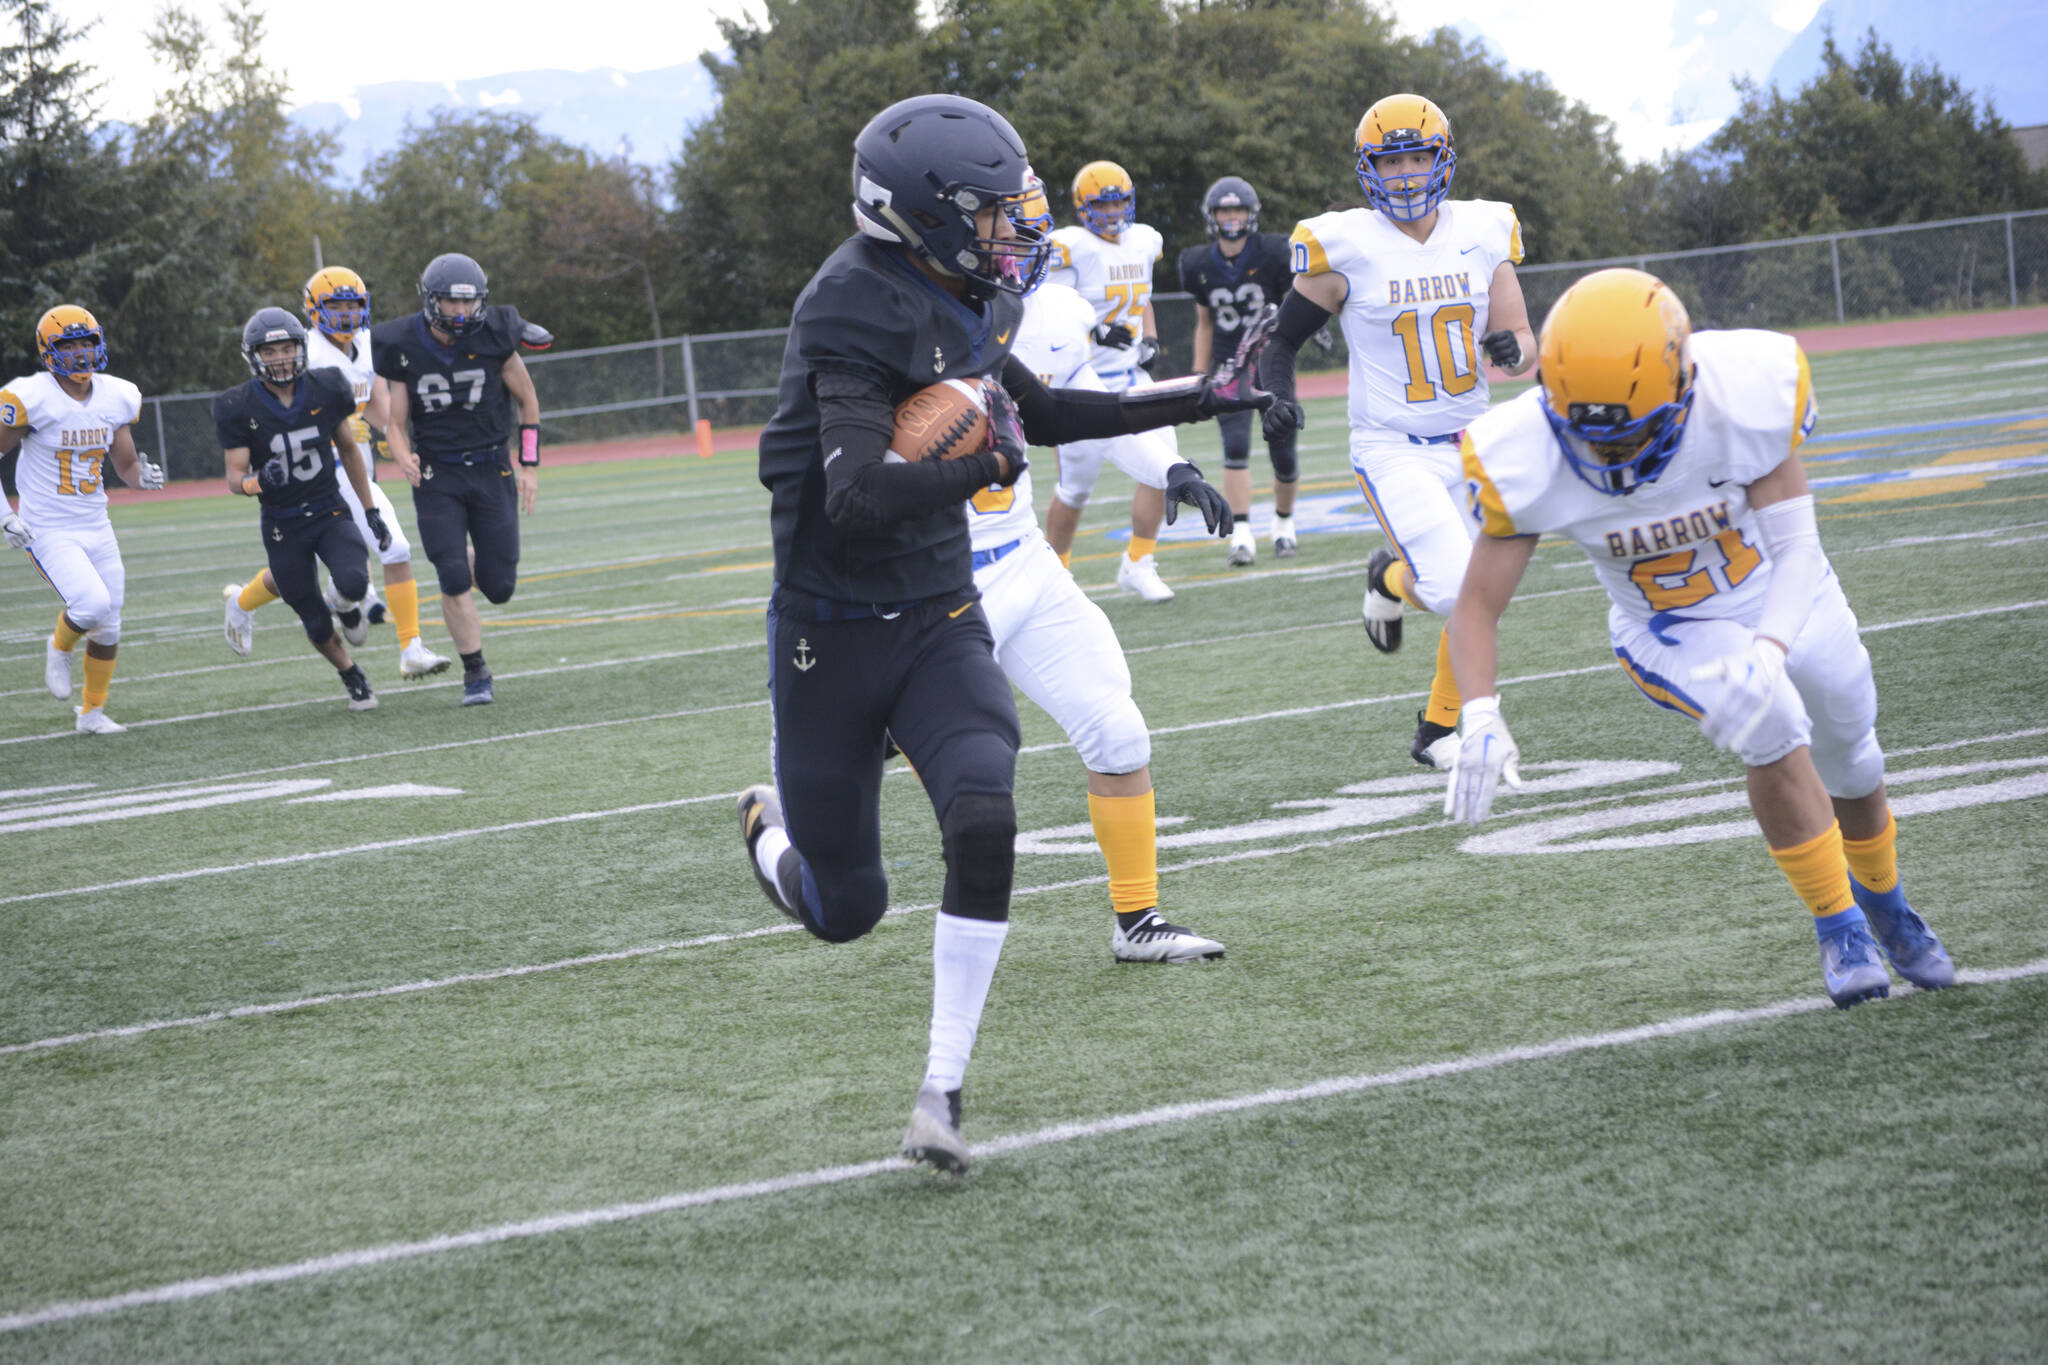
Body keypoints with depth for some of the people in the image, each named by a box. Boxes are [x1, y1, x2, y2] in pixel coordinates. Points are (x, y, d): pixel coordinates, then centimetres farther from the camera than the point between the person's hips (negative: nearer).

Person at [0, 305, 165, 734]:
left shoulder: (114, 398, 3)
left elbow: (126, 465, 12)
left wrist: (143, 475, -12)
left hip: (96, 529, 6)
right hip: (47, 532, -6)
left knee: (108, 629, 8)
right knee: (93, 604, -24)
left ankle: (93, 713, 27)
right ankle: (60, 648, 10)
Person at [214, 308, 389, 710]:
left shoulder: (325, 390, -6)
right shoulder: (238, 408, -13)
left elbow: (348, 450, 9)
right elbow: (235, 479, -11)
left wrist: (371, 511, 11)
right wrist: (257, 481, -36)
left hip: (331, 512, 1)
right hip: (283, 526, -1)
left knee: (353, 584, -27)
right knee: (317, 625, 4)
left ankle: (349, 600, 12)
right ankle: (352, 676, 35)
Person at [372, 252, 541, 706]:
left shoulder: (493, 338, -8)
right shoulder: (404, 350, -8)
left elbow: (527, 401, 5)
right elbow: (396, 423, -1)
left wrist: (529, 466, 2)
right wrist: (404, 459, -23)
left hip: (491, 470, 1)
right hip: (437, 477, -1)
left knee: (499, 587, 0)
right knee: (454, 580, -12)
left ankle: (474, 561, 37)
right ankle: (475, 671, 4)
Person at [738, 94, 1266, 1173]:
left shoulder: (956, 306, 4)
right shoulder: (862, 316, -22)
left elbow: (1041, 414, 22)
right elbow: (857, 494, -33)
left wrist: (1202, 399, 23)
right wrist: (987, 465, -24)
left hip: (938, 623, 6)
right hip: (834, 635, -6)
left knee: (983, 825, -21)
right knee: (845, 911, 7)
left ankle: (943, 1088, -9)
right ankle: (769, 830, 46)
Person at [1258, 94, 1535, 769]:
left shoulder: (1482, 234, 1)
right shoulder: (1346, 249, -10)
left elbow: (1523, 345, 7)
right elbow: (1282, 332, 2)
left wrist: (1512, 348, -17)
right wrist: (1277, 393, -17)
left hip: (1471, 442, 5)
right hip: (1394, 451, -5)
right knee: (1460, 592, -21)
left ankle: (1438, 732, 26)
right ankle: (1391, 579, 15)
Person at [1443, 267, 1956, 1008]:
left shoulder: (1744, 398, -33)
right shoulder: (1528, 461, -31)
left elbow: (1794, 546, -26)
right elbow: (1477, 605, -23)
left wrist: (1768, 650, -45)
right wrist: (1481, 716, -41)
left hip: (1783, 606, 2)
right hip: (1671, 634, -2)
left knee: (1852, 770, 19)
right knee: (1773, 727, -30)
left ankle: (1884, 903, 53)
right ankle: (1837, 923, -9)